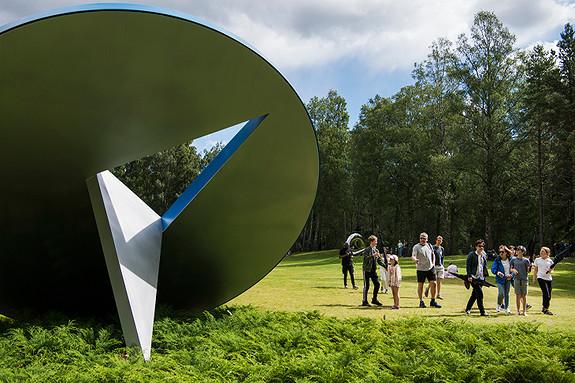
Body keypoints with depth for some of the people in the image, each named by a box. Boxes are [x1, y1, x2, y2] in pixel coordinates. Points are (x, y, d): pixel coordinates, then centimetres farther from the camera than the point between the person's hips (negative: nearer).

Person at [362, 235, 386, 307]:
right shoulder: (367, 250, -8)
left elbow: (379, 260, 11)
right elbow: (365, 259, -19)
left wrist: (385, 265, -3)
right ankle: (364, 302, 7)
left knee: (377, 284, 2)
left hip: (373, 270, 6)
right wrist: (372, 255, -28)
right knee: (366, 286, -2)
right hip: (367, 270, -6)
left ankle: (374, 299, 17)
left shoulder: (376, 250, 11)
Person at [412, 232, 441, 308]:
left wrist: (433, 263, 11)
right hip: (421, 269, -4)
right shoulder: (416, 247, -7)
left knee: (433, 283, 0)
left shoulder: (429, 245, 8)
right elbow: (413, 255, -21)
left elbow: (433, 254, 22)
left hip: (430, 268, 4)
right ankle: (421, 302, 11)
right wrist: (415, 259, -43)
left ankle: (433, 301, 11)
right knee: (420, 285, 1)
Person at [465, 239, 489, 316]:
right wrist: (469, 276, -16)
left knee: (475, 294, 11)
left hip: (481, 278, 6)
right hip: (474, 277, -6)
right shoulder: (472, 255, -5)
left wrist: (485, 276, 12)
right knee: (480, 293, -14)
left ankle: (467, 309, 25)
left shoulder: (484, 255, 14)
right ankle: (482, 312, -11)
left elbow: (485, 266, 22)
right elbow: (468, 266, -8)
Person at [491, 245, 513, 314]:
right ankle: (499, 305, 11)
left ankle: (507, 308, 18)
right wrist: (498, 273, -25)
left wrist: (511, 275, -10)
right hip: (500, 279, -2)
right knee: (501, 293, -14)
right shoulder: (497, 260, -6)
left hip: (508, 279, 2)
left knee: (507, 294, 7)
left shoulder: (510, 259, 0)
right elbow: (493, 269, -7)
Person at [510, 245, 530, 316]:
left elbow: (528, 271, 5)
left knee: (524, 295, 1)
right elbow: (510, 269, 16)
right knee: (518, 295, 0)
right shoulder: (513, 260, 11)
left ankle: (524, 311, 8)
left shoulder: (526, 260, 5)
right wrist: (513, 270, -5)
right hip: (516, 279, 1)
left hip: (525, 279, -1)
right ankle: (518, 310, 7)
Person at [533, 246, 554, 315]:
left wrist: (550, 271, -12)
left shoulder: (550, 261, 9)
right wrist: (533, 278, 5)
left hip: (549, 279, 2)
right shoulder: (537, 260, 8)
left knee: (548, 296, 5)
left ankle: (544, 308, 21)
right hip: (541, 278, -2)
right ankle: (545, 309, -3)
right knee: (546, 294, -12)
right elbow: (535, 270, 12)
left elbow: (552, 270, 12)